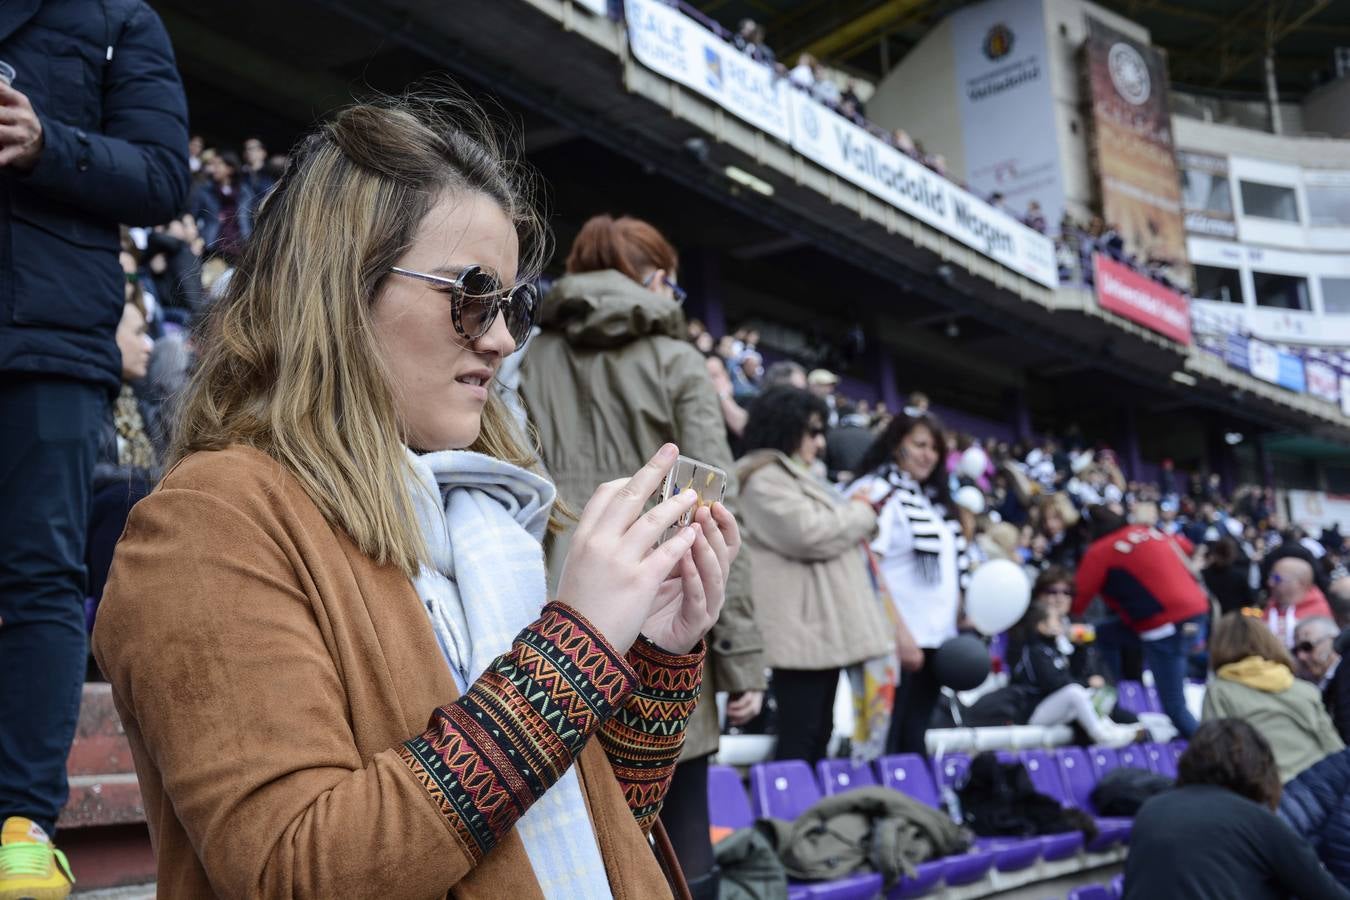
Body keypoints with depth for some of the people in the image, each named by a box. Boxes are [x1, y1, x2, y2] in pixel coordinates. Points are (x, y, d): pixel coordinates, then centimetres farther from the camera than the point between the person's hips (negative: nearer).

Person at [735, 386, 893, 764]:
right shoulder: (765, 479, -10)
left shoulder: (795, 476, 24)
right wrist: (863, 515, -4)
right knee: (798, 738, -11)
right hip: (800, 628, -11)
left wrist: (856, 520, 13)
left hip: (821, 627, 11)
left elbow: (829, 527, 32)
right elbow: (810, 535, -19)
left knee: (818, 734, 11)